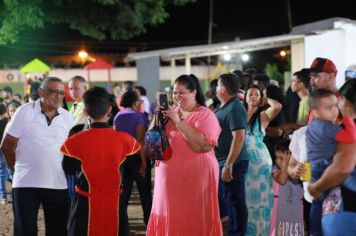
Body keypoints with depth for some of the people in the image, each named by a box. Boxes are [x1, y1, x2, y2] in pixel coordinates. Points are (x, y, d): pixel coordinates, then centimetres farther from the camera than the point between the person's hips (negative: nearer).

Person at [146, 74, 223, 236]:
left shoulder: (205, 115, -7)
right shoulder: (172, 112, 12)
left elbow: (204, 145, -22)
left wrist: (179, 122, -19)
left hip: (195, 177, -6)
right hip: (169, 177, 6)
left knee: (194, 219, 1)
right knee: (171, 216, 10)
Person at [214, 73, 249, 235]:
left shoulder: (234, 109, -17)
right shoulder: (223, 107, 14)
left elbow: (239, 137, -24)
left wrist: (228, 164, -25)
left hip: (231, 163, -10)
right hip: (220, 162, 10)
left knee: (234, 202, -3)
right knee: (220, 199, 17)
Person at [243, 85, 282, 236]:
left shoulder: (263, 115, -1)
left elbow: (278, 106, -20)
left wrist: (266, 99, -2)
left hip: (259, 159, -4)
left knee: (258, 195, 1)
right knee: (244, 196, 9)